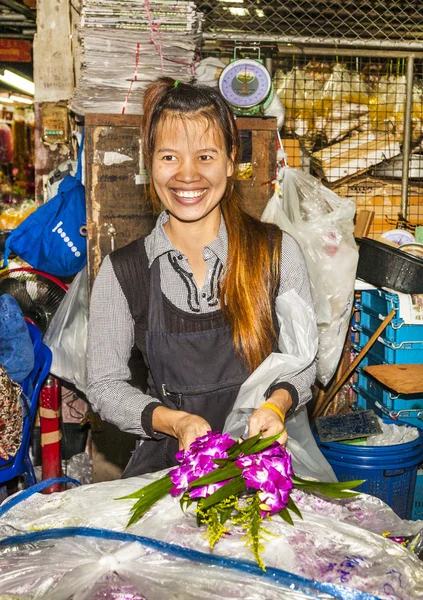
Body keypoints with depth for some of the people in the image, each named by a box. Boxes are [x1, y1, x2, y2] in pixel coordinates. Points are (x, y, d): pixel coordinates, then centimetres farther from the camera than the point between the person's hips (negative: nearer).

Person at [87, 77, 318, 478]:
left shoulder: (276, 251, -1)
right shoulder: (122, 272, -1)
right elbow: (105, 385, 2)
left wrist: (277, 403, -13)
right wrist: (174, 421, -15)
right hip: (167, 458, 1)